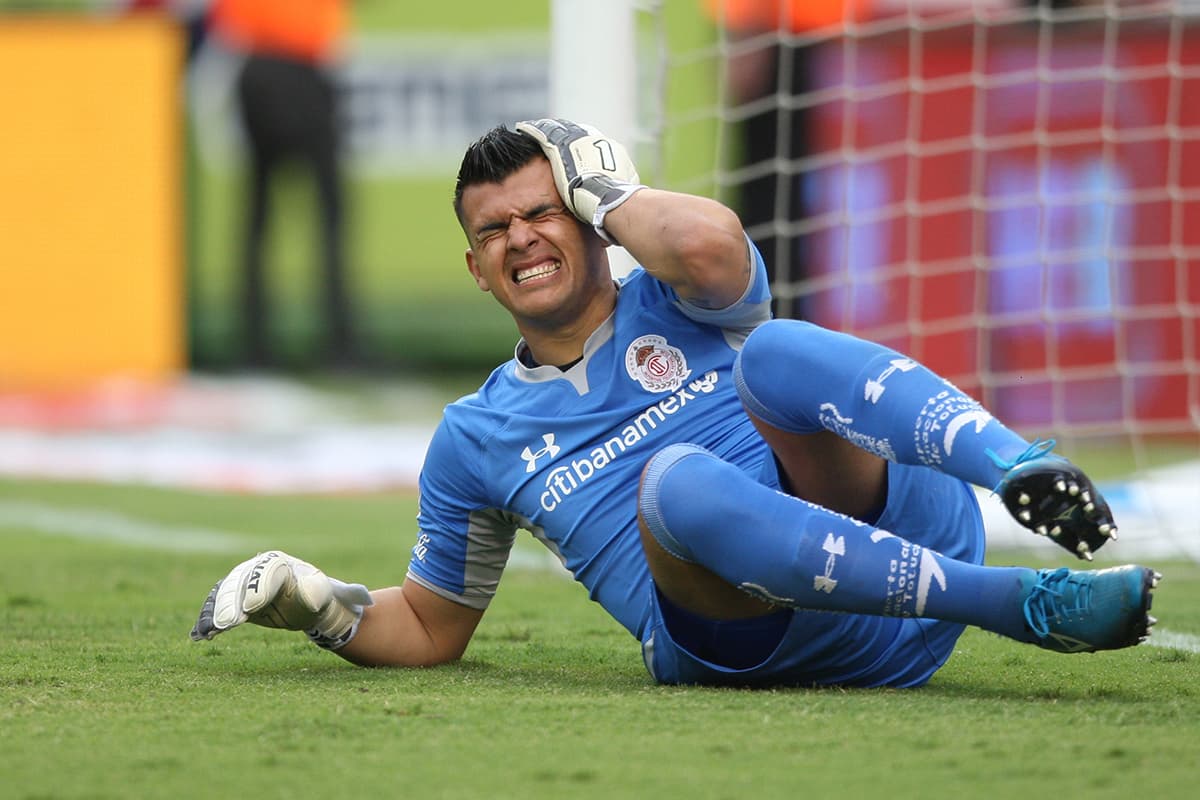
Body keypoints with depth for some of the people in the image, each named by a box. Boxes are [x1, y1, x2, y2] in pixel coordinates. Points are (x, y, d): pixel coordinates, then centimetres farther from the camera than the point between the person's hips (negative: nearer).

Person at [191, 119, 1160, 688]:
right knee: (676, 483, -33)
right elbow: (431, 628, 30)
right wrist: (316, 604, 10)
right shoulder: (476, 442, 21)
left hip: (901, 532, -1)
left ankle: (1028, 470, -48)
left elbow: (709, 244, -16)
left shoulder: (680, 305, 11)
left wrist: (606, 190, 3)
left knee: (770, 351, -25)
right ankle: (1027, 606, -37)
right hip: (747, 650, 1)